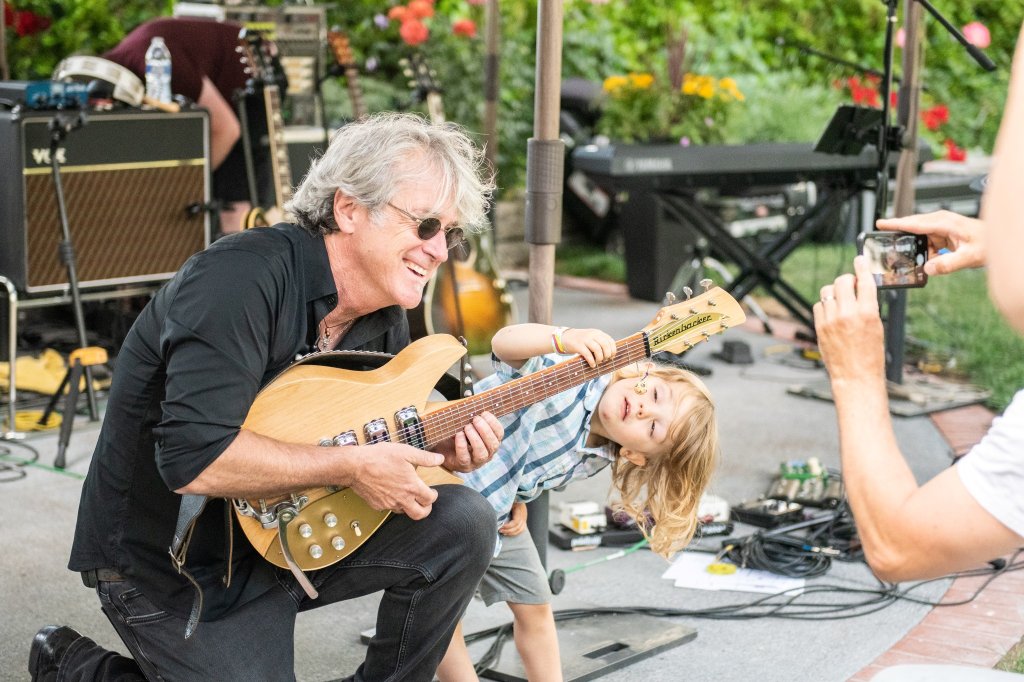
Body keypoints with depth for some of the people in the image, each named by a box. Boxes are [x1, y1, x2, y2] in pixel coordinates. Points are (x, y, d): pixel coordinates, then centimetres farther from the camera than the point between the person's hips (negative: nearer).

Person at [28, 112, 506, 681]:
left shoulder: (383, 317, 1)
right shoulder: (244, 278, -26)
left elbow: (381, 439, 11)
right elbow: (194, 458, -35)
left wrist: (440, 449, -11)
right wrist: (352, 466, -27)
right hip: (169, 569, -7)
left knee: (462, 524, -9)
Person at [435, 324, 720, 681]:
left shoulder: (596, 460, -11)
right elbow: (503, 343, -49)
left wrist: (517, 502, -8)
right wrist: (564, 339, -65)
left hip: (496, 514, 6)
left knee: (535, 606, 11)